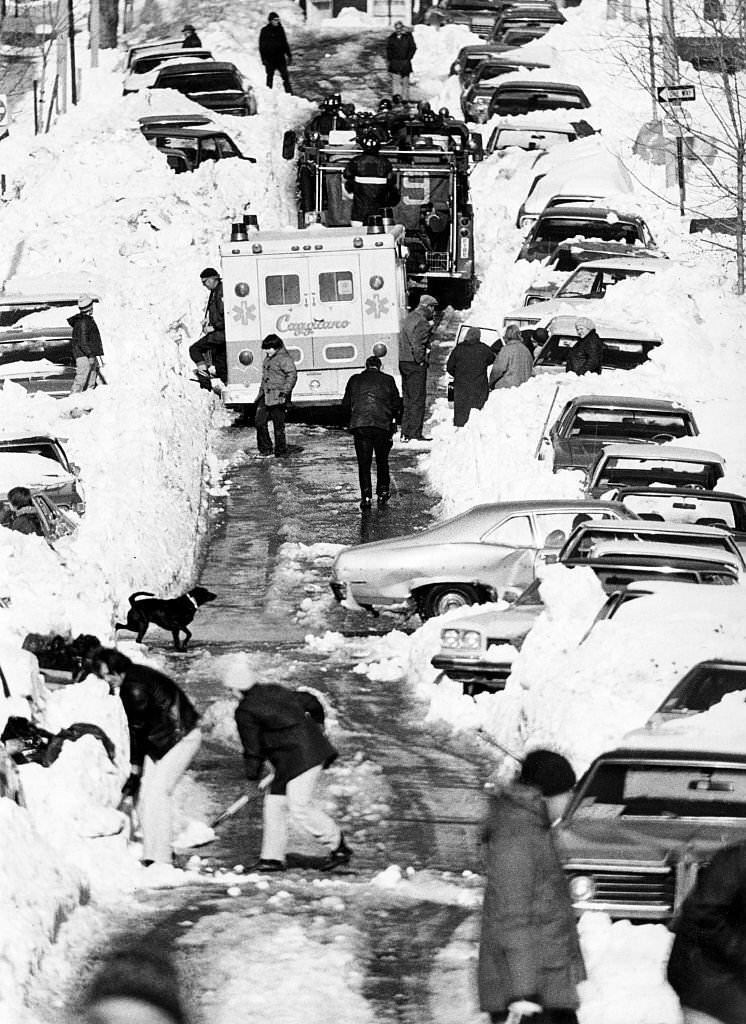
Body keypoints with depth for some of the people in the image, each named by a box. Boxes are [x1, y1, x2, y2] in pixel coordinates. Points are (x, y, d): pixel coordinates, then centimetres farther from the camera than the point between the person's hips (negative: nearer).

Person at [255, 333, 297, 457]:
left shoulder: (284, 358, -11)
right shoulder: (268, 358, 18)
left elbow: (292, 375, -17)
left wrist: (285, 391, -23)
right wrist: (262, 390, 27)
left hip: (277, 397, -9)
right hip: (265, 396, 9)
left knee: (278, 426, -3)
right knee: (259, 421, 4)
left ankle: (281, 451, 5)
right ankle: (265, 448, 14)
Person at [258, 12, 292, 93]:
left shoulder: (280, 29, 7)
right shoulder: (265, 31, -5)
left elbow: (285, 43, 17)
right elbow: (261, 46, -4)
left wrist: (289, 55, 16)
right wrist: (264, 59, -10)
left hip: (280, 57, 3)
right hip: (270, 58, -3)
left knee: (285, 75, -4)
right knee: (270, 76, 5)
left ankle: (289, 92, -4)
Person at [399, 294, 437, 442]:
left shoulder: (410, 318, 15)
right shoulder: (422, 323, -14)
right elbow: (418, 344, -22)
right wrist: (421, 361, -13)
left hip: (404, 362, 9)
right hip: (415, 365, -9)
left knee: (408, 400, 14)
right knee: (417, 400, -5)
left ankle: (405, 433, 17)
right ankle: (415, 435, -6)